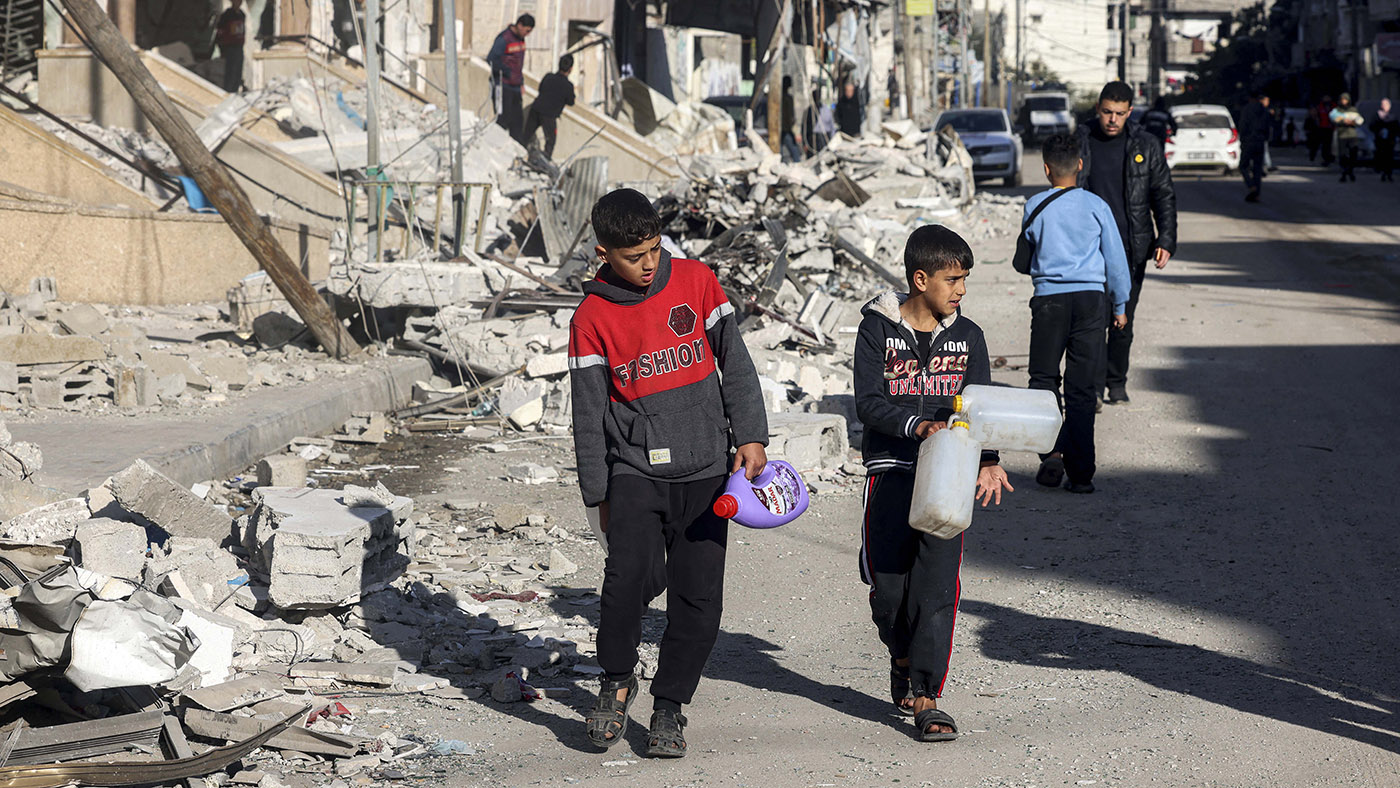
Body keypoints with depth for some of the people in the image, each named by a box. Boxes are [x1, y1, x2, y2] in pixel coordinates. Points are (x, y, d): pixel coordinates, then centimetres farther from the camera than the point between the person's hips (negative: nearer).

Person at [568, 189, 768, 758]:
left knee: (699, 599, -2)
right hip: (635, 471, -2)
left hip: (704, 472, 2)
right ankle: (617, 680, 2)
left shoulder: (696, 282, 2)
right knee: (629, 575, -22)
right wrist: (599, 495, 3)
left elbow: (735, 363, 7)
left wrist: (750, 437, -1)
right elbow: (589, 413, 2)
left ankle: (669, 707, 15)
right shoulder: (593, 317, -2)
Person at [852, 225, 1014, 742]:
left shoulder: (967, 336, 7)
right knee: (888, 586, 3)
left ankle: (925, 697, -6)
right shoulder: (877, 329, -2)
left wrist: (988, 462, -10)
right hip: (891, 470, -1)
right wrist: (917, 426, -24)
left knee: (937, 585, -8)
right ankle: (902, 656, 33)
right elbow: (868, 401, -8)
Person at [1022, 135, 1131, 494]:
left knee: (1044, 378, 11)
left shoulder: (1034, 207, 0)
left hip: (1049, 298, -1)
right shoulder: (1096, 206, 1)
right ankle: (1081, 473, 3)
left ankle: (1052, 453, -8)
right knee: (1081, 387, 4)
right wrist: (1120, 304, 16)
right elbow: (1116, 258, 5)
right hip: (1091, 297, 1)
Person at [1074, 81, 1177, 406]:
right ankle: (1094, 387, -5)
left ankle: (1117, 384, 22)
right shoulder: (1079, 143, 1)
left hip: (1132, 248, 1)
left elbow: (1164, 196, 6)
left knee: (1123, 321, 7)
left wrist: (1166, 242, -4)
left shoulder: (1145, 146, 3)